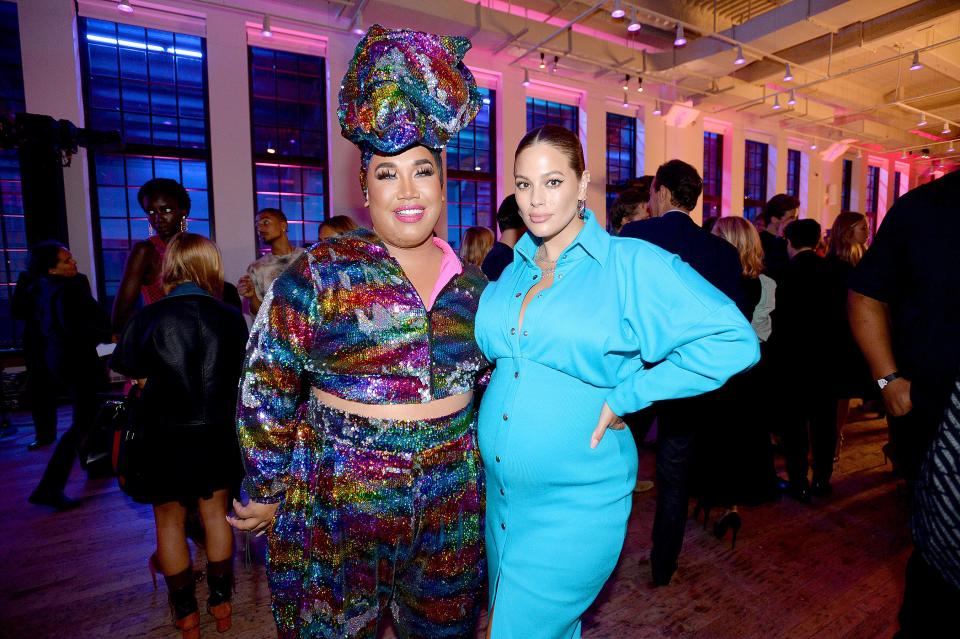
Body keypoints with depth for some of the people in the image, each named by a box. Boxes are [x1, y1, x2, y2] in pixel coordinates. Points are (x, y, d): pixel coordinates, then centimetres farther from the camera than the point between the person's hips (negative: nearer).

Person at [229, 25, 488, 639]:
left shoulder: (470, 280, 0)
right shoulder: (318, 275, -12)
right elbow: (265, 392, -6)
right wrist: (266, 492, 0)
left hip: (452, 501, 4)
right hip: (339, 501, -3)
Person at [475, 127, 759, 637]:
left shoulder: (630, 264, -13)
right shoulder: (513, 272, 4)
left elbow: (733, 341, -17)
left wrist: (623, 399, -18)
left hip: (574, 504, -6)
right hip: (499, 493, 7)